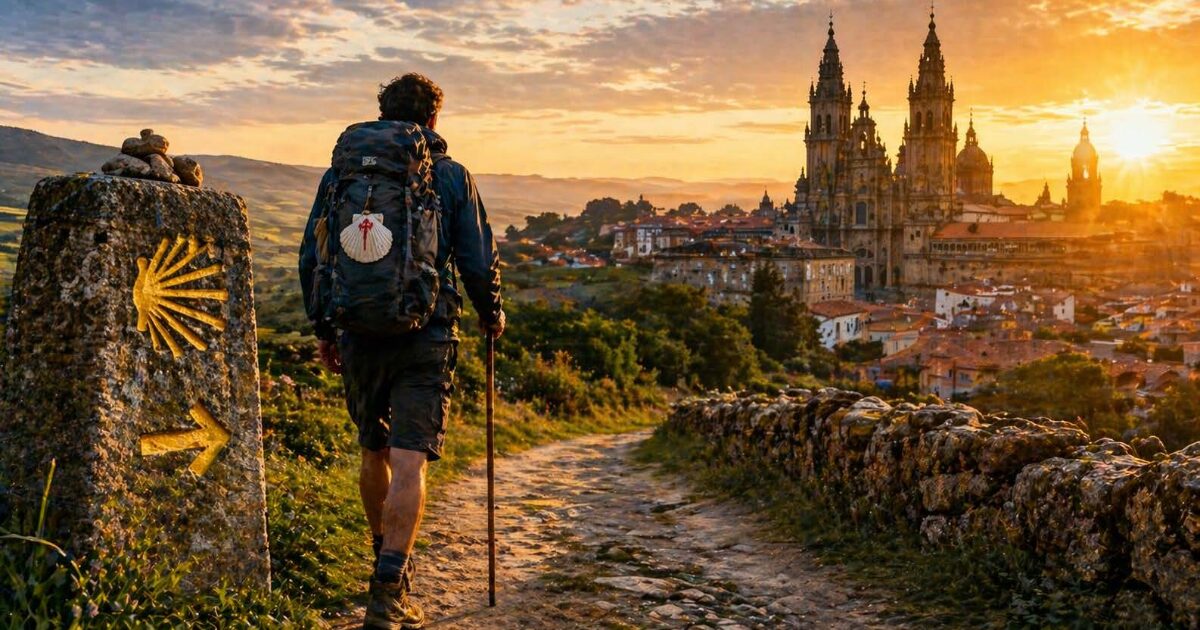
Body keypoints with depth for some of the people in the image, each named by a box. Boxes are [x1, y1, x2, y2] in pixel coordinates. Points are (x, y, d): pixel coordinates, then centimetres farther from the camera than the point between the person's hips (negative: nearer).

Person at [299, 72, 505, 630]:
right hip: (426, 337, -3)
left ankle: (388, 559, 37)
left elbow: (311, 257, 7)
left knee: (374, 451, 20)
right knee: (409, 462, -5)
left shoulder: (342, 171, 7)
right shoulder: (451, 177, 1)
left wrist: (323, 328, 17)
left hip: (359, 334, 3)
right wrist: (491, 315, 18)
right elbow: (479, 262, 1)